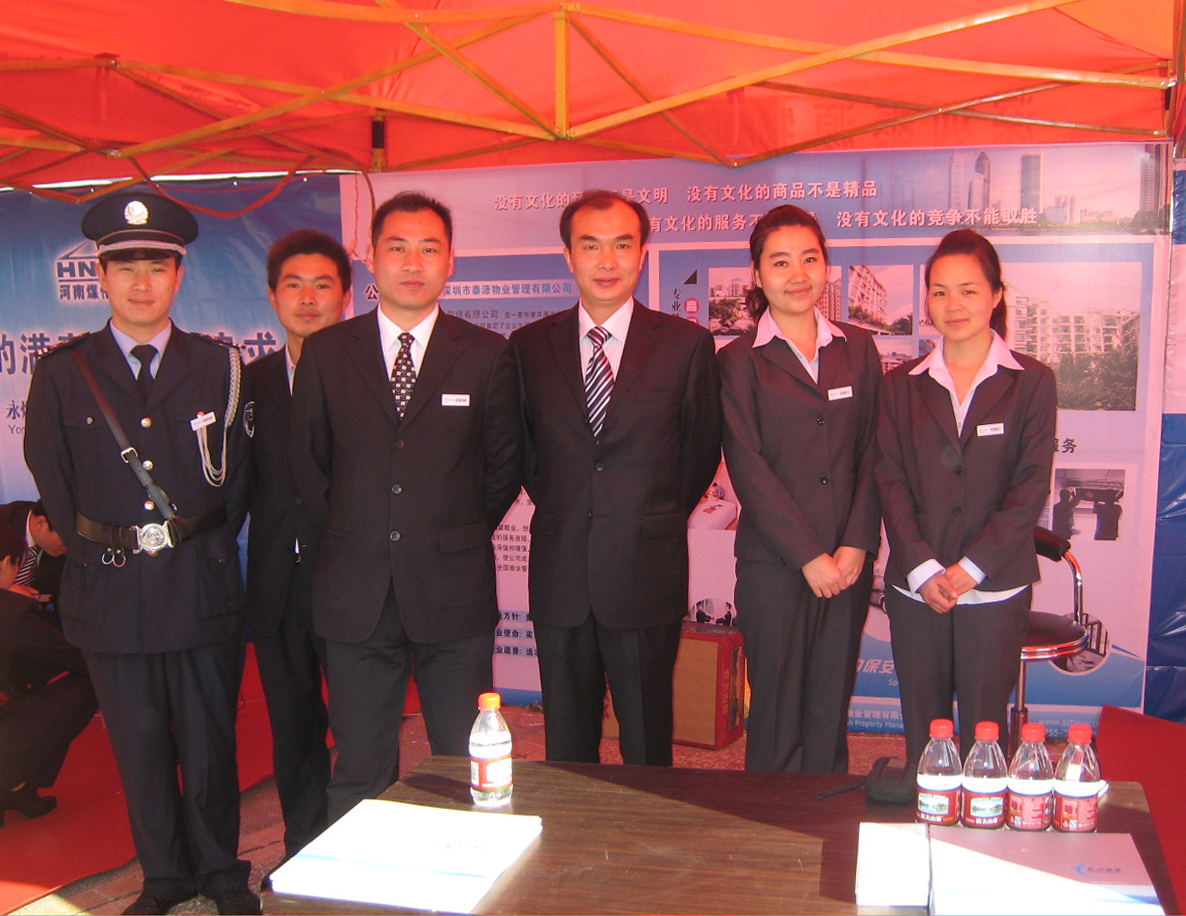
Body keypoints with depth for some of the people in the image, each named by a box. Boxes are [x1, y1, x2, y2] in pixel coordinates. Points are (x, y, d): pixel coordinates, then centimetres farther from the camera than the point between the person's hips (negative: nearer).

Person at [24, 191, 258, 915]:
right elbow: (53, 482, 8)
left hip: (202, 587, -1)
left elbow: (237, 475, 7)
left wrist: (204, 547, 3)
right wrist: (98, 551, 5)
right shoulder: (62, 373, 4)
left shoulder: (219, 366, 3)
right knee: (140, 748, 11)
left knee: (211, 740, 9)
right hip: (111, 592, 1)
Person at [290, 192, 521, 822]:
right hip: (355, 594, 1)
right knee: (359, 773, 11)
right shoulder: (325, 353, 5)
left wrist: (460, 533, 6)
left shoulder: (486, 355, 2)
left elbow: (503, 464, 8)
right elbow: (308, 465, 11)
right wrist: (349, 535, 8)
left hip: (453, 589, -1)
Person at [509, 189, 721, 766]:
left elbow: (701, 452, 7)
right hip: (560, 573, 2)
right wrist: (563, 510, 9)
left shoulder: (687, 344, -1)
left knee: (647, 747, 9)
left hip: (646, 573, -2)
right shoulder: (529, 346, 5)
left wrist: (654, 520, 8)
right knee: (565, 747, 13)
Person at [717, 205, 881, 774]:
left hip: (849, 563, 3)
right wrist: (809, 556, -11)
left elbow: (872, 453, 7)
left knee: (831, 712, 10)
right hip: (774, 566, -3)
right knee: (777, 715, 4)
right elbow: (748, 469, -6)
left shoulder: (858, 349, 11)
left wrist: (858, 544, -5)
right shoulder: (739, 361, 0)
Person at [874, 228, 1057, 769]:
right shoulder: (901, 385, 9)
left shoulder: (1032, 382, 2)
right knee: (921, 730, 9)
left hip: (995, 588, -2)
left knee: (984, 731, 3)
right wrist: (921, 567, -10)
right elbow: (889, 480, 2)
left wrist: (970, 567, -11)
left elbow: (1031, 487, -4)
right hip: (915, 588, 2)